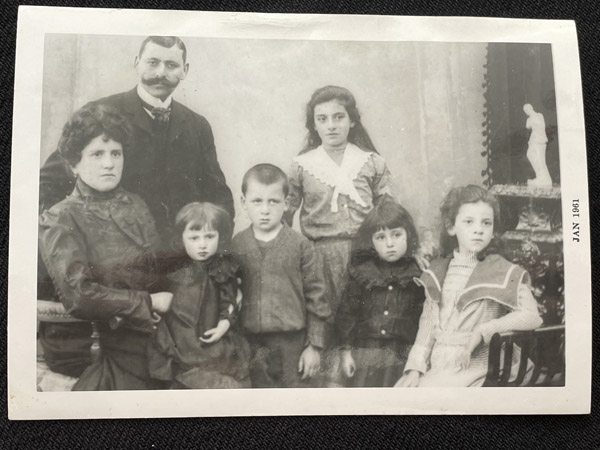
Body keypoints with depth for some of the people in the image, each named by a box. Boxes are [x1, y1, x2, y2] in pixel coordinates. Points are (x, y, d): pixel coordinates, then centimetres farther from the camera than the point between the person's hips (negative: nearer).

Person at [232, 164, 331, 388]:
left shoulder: (300, 245, -6)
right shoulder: (236, 245, 0)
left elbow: (315, 296, -4)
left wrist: (314, 345, -4)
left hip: (292, 341, -2)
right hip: (251, 343, 2)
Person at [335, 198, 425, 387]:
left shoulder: (418, 275, -3)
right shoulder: (362, 273, 1)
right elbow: (347, 312, 5)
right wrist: (346, 350, 2)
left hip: (404, 357, -1)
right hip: (366, 353, 1)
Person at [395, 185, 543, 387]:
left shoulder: (502, 272, -3)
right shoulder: (438, 272, 10)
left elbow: (531, 316, -13)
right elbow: (428, 324, 9)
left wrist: (482, 332, -18)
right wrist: (415, 366, -2)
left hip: (472, 366, -4)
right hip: (436, 367, 5)